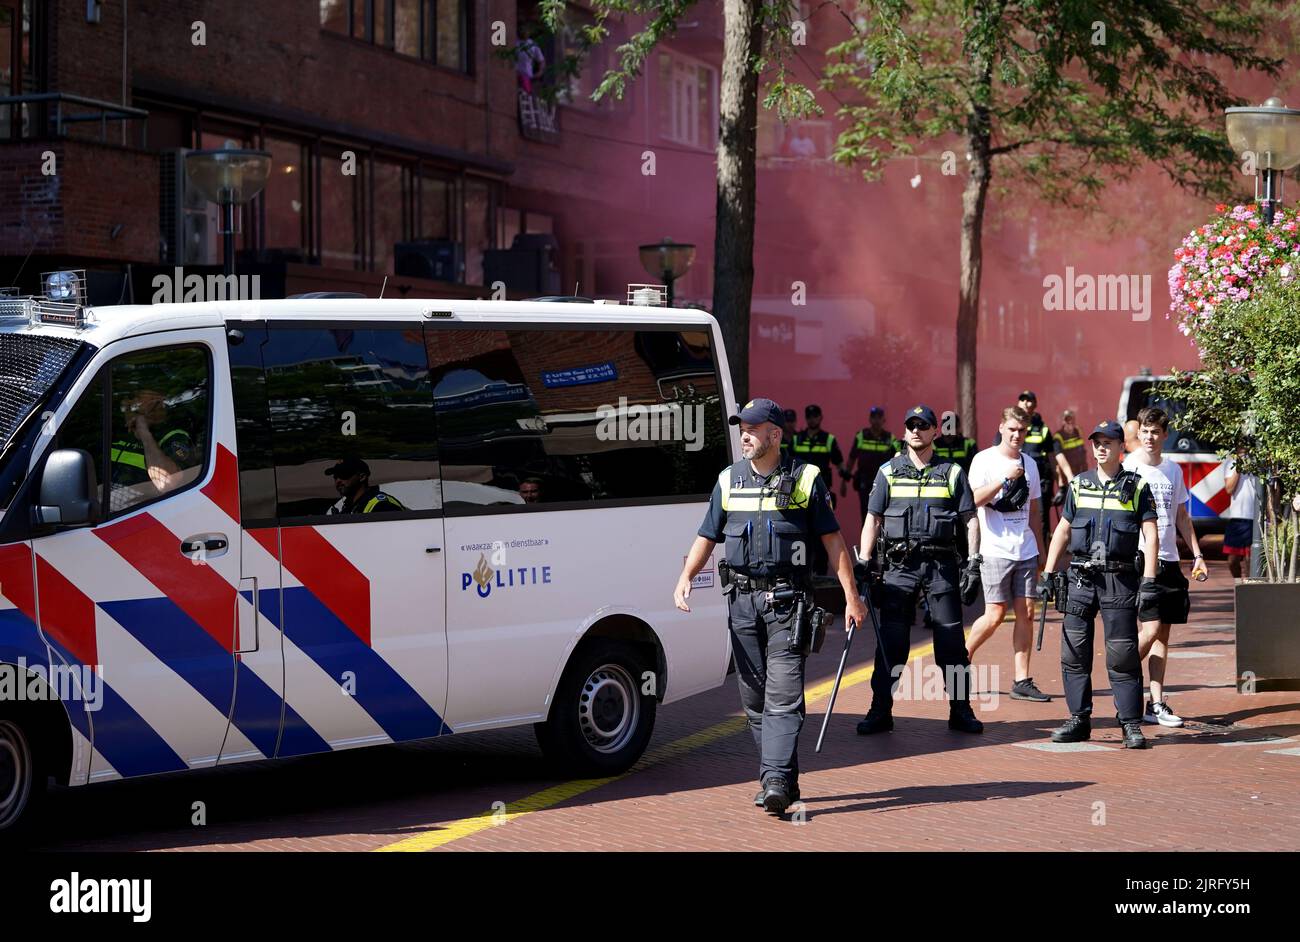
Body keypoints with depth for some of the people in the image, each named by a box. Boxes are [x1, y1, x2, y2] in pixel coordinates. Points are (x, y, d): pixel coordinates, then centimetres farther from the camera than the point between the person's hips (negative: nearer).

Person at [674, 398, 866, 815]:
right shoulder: (729, 481, 11)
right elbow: (707, 537, 13)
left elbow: (832, 538, 2)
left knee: (783, 694, -12)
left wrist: (851, 596, -2)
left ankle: (776, 781, -19)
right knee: (754, 696, 7)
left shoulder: (804, 479, 1)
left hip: (786, 599, -4)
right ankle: (782, 780, 15)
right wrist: (685, 578, -4)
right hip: (742, 598, 4)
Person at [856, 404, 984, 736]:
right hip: (899, 564, 0)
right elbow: (873, 520, 8)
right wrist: (864, 562, -1)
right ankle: (880, 711, 4)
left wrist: (974, 556, -4)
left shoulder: (952, 473, 8)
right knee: (891, 640, -1)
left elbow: (970, 519, 8)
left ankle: (960, 710, 9)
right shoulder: (888, 472, 9)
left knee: (951, 640, 0)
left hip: (941, 565, 0)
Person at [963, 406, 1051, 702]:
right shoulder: (984, 461, -3)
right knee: (995, 615, -7)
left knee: (1026, 613, 1)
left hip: (1025, 552, 5)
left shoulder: (1029, 464, 14)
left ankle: (1022, 681, 4)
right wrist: (1004, 479, -22)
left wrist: (1039, 549, 20)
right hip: (995, 551, -5)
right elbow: (974, 500, -15)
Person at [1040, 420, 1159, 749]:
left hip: (1119, 579, -3)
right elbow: (1062, 531, 16)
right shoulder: (1078, 485, 12)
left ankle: (1131, 725, 1)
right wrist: (1048, 574, 10)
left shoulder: (1137, 487, 2)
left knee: (1122, 656, -4)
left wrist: (1149, 580, -10)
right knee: (1074, 651, 2)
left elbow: (1151, 535, -1)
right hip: (1080, 577, 3)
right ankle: (1079, 721, 10)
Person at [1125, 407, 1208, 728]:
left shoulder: (1173, 470, 12)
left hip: (1168, 560, 6)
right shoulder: (1127, 469, -5)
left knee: (1163, 633, 5)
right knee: (1151, 628, -15)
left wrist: (1197, 554, 15)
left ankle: (1156, 704, 8)